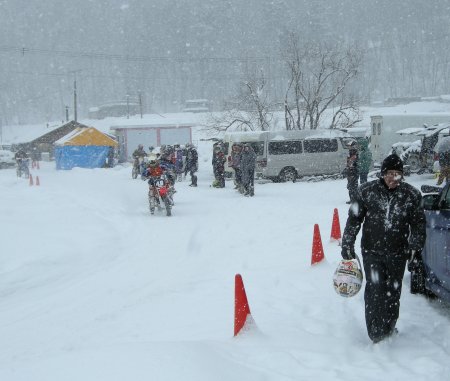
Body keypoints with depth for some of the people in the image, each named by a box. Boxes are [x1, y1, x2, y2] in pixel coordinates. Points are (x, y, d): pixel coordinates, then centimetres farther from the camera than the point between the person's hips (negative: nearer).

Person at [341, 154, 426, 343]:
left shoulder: (411, 195, -1)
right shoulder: (367, 191, -3)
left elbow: (418, 223, 5)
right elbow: (354, 219, 4)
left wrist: (416, 247, -3)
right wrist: (347, 244, 3)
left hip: (398, 253, 1)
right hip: (371, 251, -1)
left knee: (393, 292, 10)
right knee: (375, 289, -11)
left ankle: (389, 328, 28)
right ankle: (376, 334, -5)